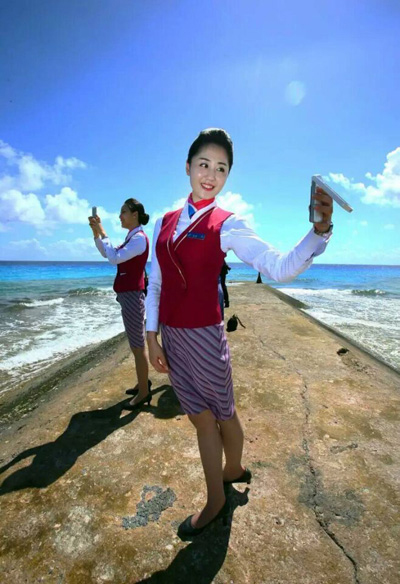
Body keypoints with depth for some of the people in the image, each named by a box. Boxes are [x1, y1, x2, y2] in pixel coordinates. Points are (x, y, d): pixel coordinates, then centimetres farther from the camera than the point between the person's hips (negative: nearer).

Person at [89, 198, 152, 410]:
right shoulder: (131, 237, 15)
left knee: (137, 346, -2)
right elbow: (107, 254, 21)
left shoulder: (139, 238, -13)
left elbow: (114, 258, -23)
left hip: (132, 296, -10)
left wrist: (103, 232, -13)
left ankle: (144, 392, 10)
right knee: (136, 345, 17)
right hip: (128, 295, 10)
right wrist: (96, 232, 10)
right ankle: (143, 383, 31)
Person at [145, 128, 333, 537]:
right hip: (170, 336, 5)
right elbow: (155, 284, 7)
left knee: (222, 415, 17)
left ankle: (233, 468, 50)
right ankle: (215, 501, 43)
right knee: (201, 420, 19)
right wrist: (152, 338, 4)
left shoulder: (227, 225, -7)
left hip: (203, 337, -4)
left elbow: (281, 268, -18)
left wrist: (320, 229, -32)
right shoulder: (164, 223, 7)